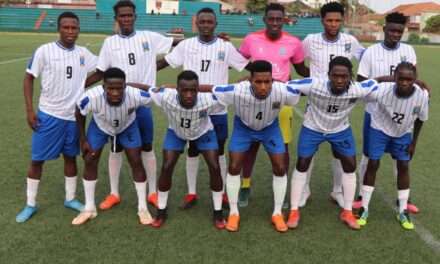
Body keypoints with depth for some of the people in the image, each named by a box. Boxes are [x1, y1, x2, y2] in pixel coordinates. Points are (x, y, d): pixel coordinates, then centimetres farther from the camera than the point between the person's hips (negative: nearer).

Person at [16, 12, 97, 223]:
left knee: (71, 157, 14)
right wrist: (29, 110, -8)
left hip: (74, 116, 3)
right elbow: (29, 78, -3)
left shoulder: (83, 53, 1)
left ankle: (70, 199, 30)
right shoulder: (45, 51, -9)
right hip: (48, 115, -3)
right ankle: (30, 204, 19)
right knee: (37, 159, 4)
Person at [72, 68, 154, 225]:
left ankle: (142, 208, 13)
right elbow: (79, 114, -17)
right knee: (89, 161, -1)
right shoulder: (92, 97, -41)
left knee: (136, 162, -4)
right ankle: (89, 208, 17)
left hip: (127, 126, 0)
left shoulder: (135, 95, -43)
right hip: (100, 126, 1)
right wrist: (83, 139, -11)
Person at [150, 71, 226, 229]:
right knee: (166, 167, -8)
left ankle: (218, 212, 12)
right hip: (176, 132, 1)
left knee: (214, 167, -9)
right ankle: (161, 211, 14)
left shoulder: (209, 100, -44)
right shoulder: (166, 97, -42)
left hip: (204, 132, 0)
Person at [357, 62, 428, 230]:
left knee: (404, 167, 4)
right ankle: (364, 209, 10)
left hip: (403, 133, 2)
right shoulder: (382, 90, -37)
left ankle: (403, 212, 19)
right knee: (373, 164, -4)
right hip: (379, 128, -2)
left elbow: (420, 119, -10)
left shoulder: (422, 95, -29)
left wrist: (414, 143, -2)